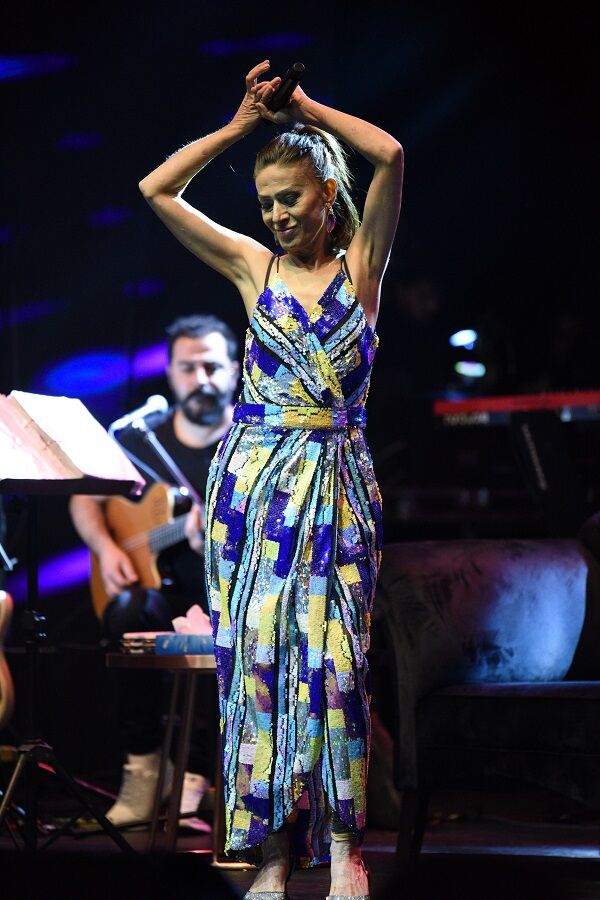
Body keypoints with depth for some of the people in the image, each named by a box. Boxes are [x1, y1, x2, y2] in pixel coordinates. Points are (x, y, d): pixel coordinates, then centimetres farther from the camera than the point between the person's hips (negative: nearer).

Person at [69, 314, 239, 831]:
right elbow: (85, 497, 17)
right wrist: (105, 547, -3)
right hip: (172, 594, 3)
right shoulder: (143, 441, 8)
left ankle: (193, 778, -32)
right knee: (127, 610, -30)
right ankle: (143, 764, -22)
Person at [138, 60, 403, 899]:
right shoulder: (253, 266, 8)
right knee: (256, 652, -1)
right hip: (253, 478, 2)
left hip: (338, 480, -2)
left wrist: (304, 107, -1)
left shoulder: (362, 263, 4)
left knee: (333, 657, -5)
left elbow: (391, 155, -10)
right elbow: (156, 189, 5)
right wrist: (243, 123, 4)